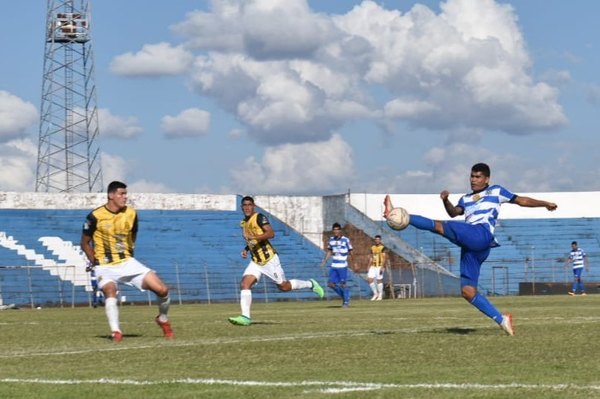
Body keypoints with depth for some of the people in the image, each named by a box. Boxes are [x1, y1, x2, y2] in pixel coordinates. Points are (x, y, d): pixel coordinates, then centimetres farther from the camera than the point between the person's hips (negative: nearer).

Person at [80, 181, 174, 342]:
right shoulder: (96, 216, -11)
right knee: (110, 291, -36)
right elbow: (85, 243, -1)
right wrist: (96, 264, -6)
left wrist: (128, 257, 11)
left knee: (162, 289, -8)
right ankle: (116, 332, -35)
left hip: (127, 262, 4)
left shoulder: (131, 214, 1)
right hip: (105, 266, -3)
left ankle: (163, 319, 18)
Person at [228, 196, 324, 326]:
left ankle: (310, 284, 25)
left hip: (269, 259, -7)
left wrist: (254, 237, -33)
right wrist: (246, 249, 11)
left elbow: (271, 233, -23)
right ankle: (245, 317, -16)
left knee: (284, 287, 2)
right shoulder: (243, 223, 14)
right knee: (244, 284, -12)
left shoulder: (259, 218, -11)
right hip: (256, 261, 7)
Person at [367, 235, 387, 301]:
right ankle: (375, 293, 11)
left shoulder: (382, 247, -7)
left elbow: (384, 258, -11)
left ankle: (380, 295, 11)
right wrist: (369, 267, 14)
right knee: (369, 279, -3)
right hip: (373, 266, 6)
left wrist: (382, 267, -19)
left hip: (380, 266, -6)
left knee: (379, 280, -2)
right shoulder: (372, 247, 12)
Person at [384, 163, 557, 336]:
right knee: (467, 291, -2)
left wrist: (544, 203, 18)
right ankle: (502, 320, -1)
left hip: (481, 235, -7)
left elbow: (521, 200, 22)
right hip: (470, 248, 7)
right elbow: (454, 212, 16)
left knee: (439, 226, -21)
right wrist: (446, 201, -3)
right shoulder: (466, 199, 32)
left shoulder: (496, 191, 19)